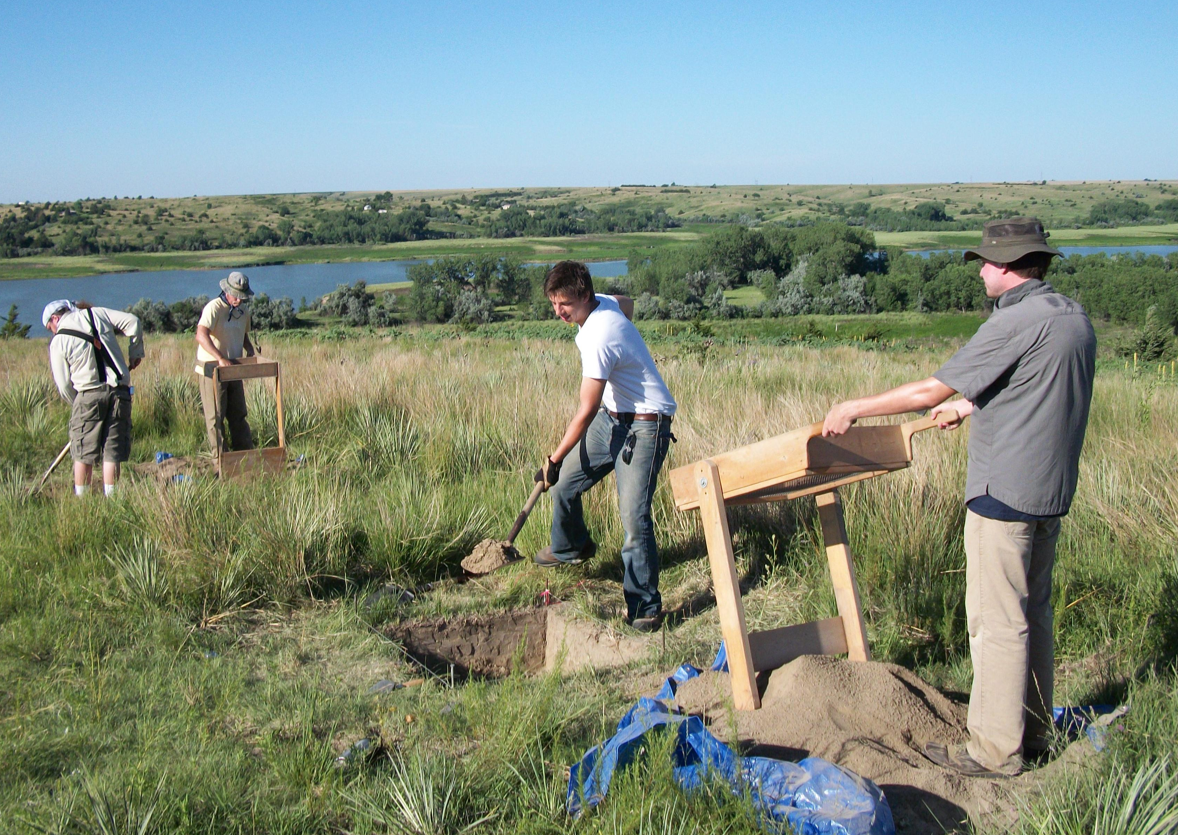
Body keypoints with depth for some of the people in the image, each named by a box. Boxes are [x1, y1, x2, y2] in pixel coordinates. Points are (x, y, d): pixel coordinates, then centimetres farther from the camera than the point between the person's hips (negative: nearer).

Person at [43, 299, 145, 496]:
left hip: (89, 394, -3)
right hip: (120, 392, 3)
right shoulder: (97, 314, 9)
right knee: (112, 453, 6)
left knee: (83, 454, 8)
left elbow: (64, 385, 4)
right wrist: (135, 353, 14)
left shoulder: (58, 341, 3)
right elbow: (132, 322, 3)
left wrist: (76, 404, 18)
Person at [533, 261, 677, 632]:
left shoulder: (598, 340, -29)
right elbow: (627, 304, 25)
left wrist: (554, 460, -18)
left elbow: (586, 412, -25)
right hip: (611, 416, 10)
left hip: (644, 425, -10)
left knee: (634, 516, -15)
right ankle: (570, 547, 41)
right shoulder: (603, 302, -2)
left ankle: (645, 607, -5)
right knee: (564, 483, 14)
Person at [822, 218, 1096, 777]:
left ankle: (995, 750, 7)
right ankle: (1033, 733, 28)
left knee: (997, 621, -2)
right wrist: (970, 406, 36)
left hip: (1005, 494, -9)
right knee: (1034, 613, 17)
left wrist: (854, 408, -6)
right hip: (1052, 492, 9)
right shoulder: (1075, 318, 10)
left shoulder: (1015, 322, -19)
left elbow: (931, 390, -17)